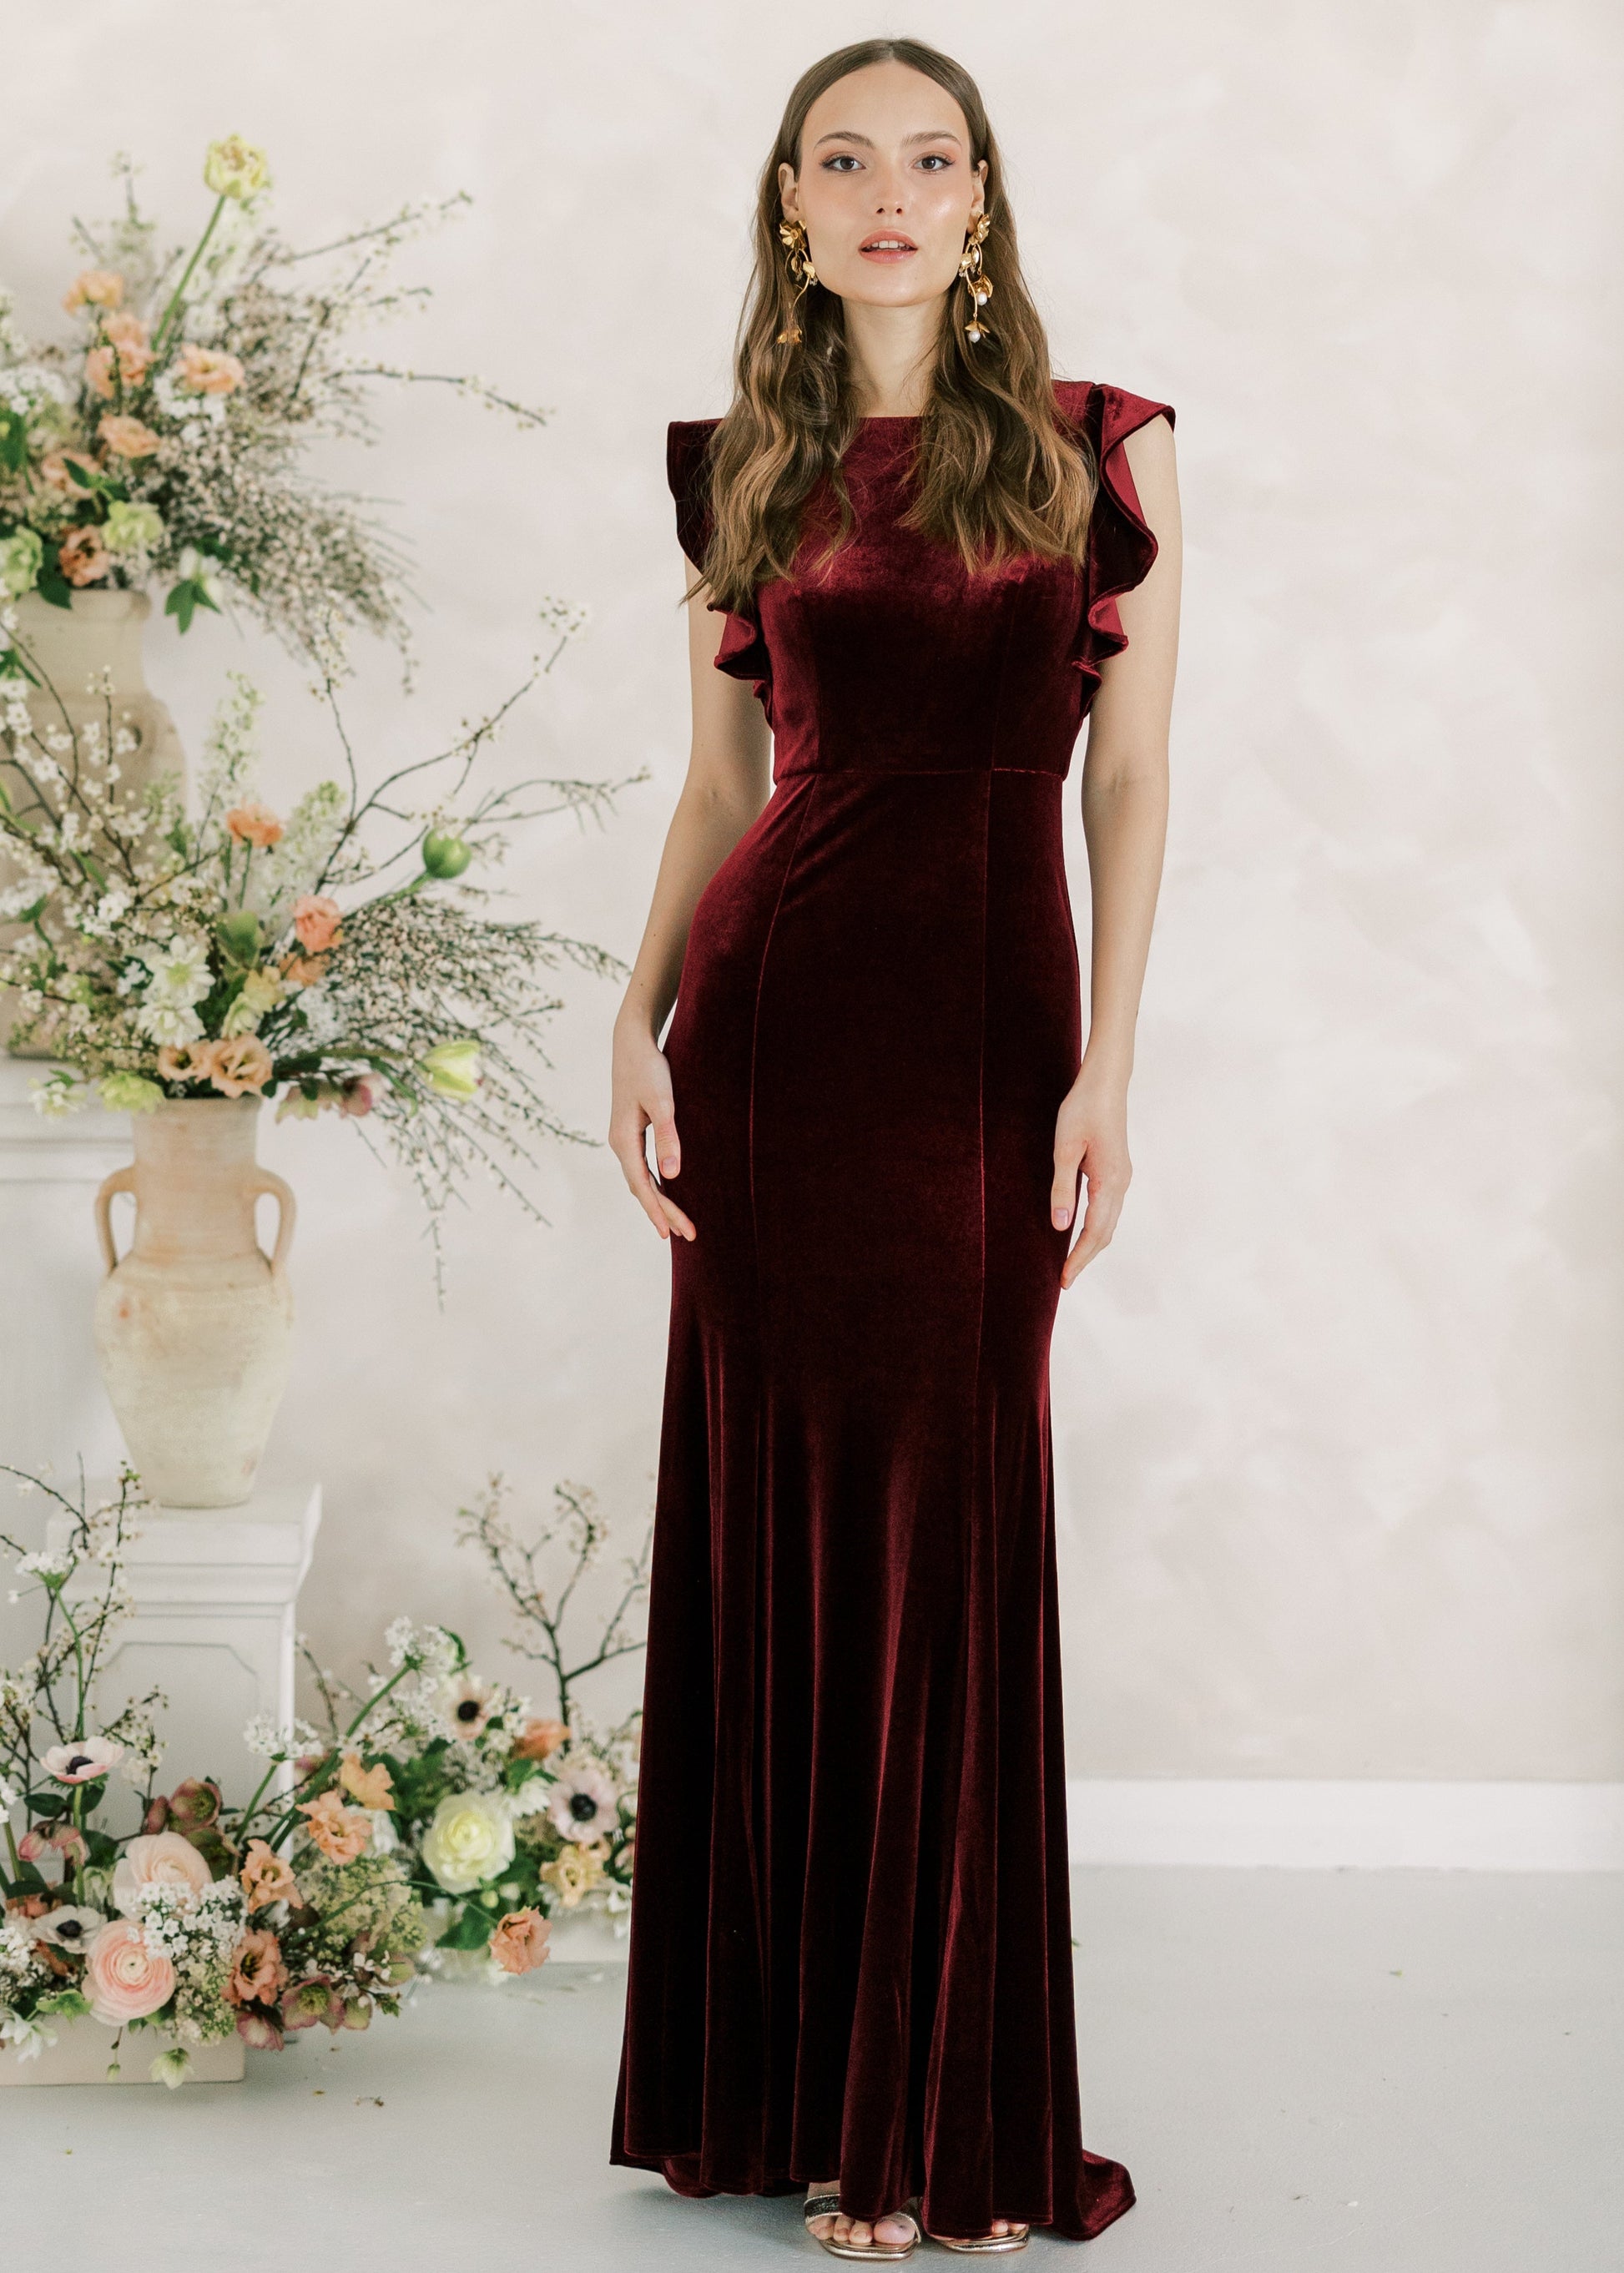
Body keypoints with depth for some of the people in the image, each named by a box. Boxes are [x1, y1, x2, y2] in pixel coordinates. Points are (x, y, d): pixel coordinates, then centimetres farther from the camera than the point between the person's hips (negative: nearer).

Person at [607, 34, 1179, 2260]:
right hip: (775, 1008, 2)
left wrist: (1108, 1063, -7)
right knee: (776, 1502, 4)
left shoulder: (1104, 450, 4)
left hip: (987, 1023, -2)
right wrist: (641, 1016, 0)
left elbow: (1131, 775, 1)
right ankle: (783, 2073, 16)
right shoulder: (742, 468, 10)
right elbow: (723, 777, 12)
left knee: (954, 1527, 1)